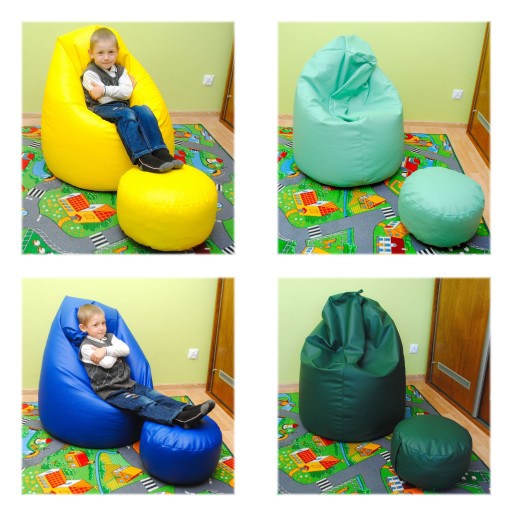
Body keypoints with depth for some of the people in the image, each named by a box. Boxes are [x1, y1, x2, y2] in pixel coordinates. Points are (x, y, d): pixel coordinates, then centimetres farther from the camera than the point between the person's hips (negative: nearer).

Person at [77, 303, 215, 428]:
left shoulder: (109, 337, 15)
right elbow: (107, 363, -20)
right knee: (144, 404, -26)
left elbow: (126, 350, -3)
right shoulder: (86, 347, -7)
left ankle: (186, 409, -29)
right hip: (110, 391, -8)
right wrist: (116, 351, -1)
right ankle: (180, 419, -46)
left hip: (127, 383, 8)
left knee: (155, 395, -12)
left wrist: (106, 350, -15)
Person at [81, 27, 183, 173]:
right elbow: (103, 99, -12)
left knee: (144, 110, -23)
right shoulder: (90, 73, -1)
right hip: (101, 109, -6)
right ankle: (143, 158, -49)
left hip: (122, 106, 6)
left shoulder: (120, 70, 17)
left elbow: (127, 92, -3)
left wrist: (105, 90, -11)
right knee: (126, 114, -34)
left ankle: (160, 152, -33)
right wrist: (120, 91, -7)